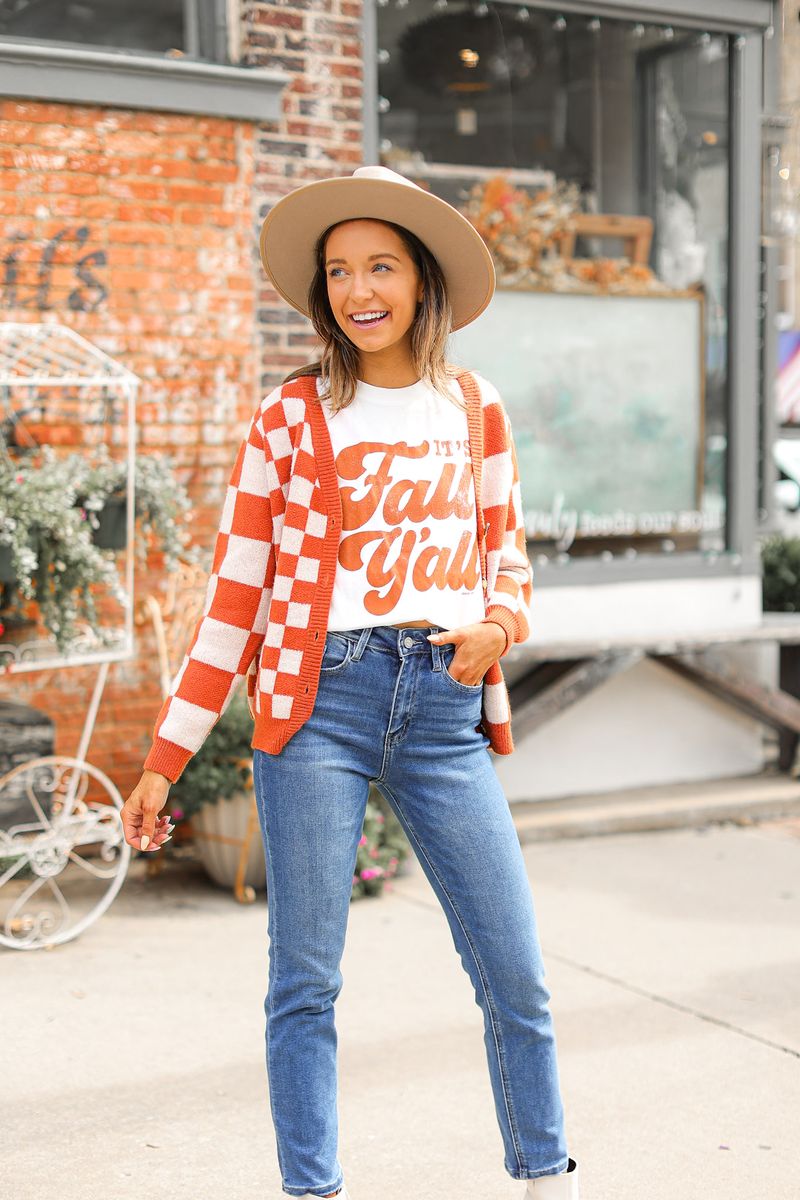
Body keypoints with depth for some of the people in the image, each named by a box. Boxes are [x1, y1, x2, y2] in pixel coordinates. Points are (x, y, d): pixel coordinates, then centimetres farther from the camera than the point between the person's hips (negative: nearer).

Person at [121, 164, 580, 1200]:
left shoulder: (474, 409, 11)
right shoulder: (290, 415, 4)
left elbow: (509, 569, 17)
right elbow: (234, 596, 5)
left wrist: (496, 628, -8)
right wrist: (164, 760, 3)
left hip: (446, 707, 2)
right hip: (319, 699, -2)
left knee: (516, 974, 3)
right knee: (305, 979, 1)